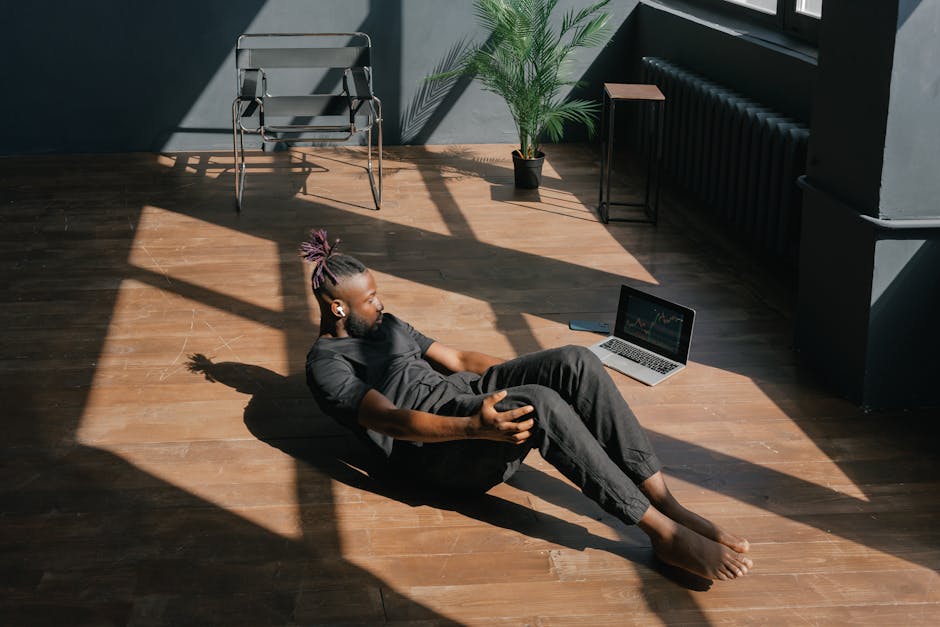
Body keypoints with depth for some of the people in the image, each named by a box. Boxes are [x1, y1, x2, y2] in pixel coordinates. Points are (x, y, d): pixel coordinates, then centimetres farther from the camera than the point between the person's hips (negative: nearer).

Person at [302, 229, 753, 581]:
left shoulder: (384, 325, 24)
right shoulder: (326, 365, -3)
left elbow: (457, 358, 26)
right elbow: (391, 420, -18)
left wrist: (524, 374, 15)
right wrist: (476, 429, -33)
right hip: (435, 447, -8)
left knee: (575, 361, -20)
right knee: (541, 404, -36)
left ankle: (665, 503, -23)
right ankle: (664, 534, -30)